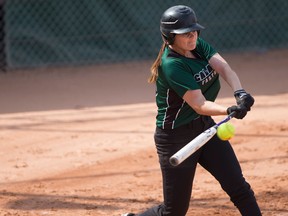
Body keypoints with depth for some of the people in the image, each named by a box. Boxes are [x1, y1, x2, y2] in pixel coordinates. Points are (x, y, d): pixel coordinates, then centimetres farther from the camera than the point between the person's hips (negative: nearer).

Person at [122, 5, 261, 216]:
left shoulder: (199, 46, -2)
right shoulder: (171, 65, -24)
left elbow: (224, 67, -18)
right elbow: (199, 105, -30)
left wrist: (240, 92, -38)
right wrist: (230, 110, -48)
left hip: (205, 127, 7)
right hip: (176, 137, -7)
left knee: (238, 187, -2)